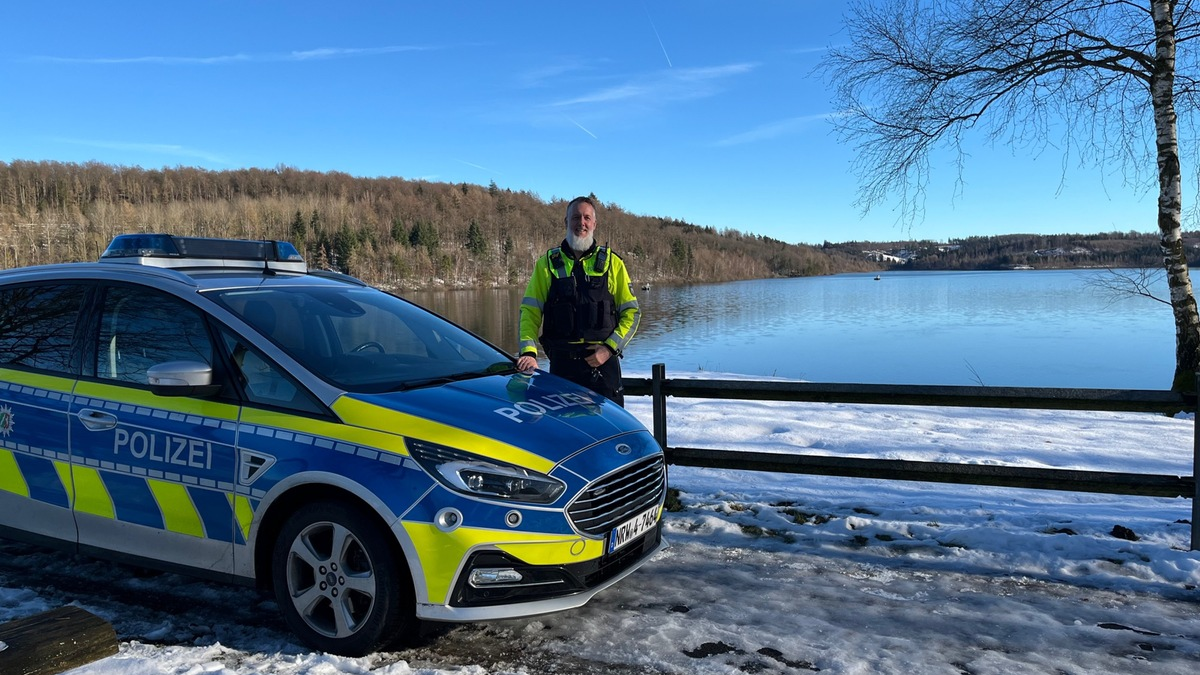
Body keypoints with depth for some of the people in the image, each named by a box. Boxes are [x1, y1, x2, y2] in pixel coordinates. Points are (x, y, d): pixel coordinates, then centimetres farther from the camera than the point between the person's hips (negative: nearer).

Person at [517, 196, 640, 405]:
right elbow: (530, 311, 3)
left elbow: (631, 312, 7)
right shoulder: (547, 263, 8)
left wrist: (610, 348, -7)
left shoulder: (611, 262, 7)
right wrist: (528, 351, -12)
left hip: (602, 359, 0)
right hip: (562, 361, 1)